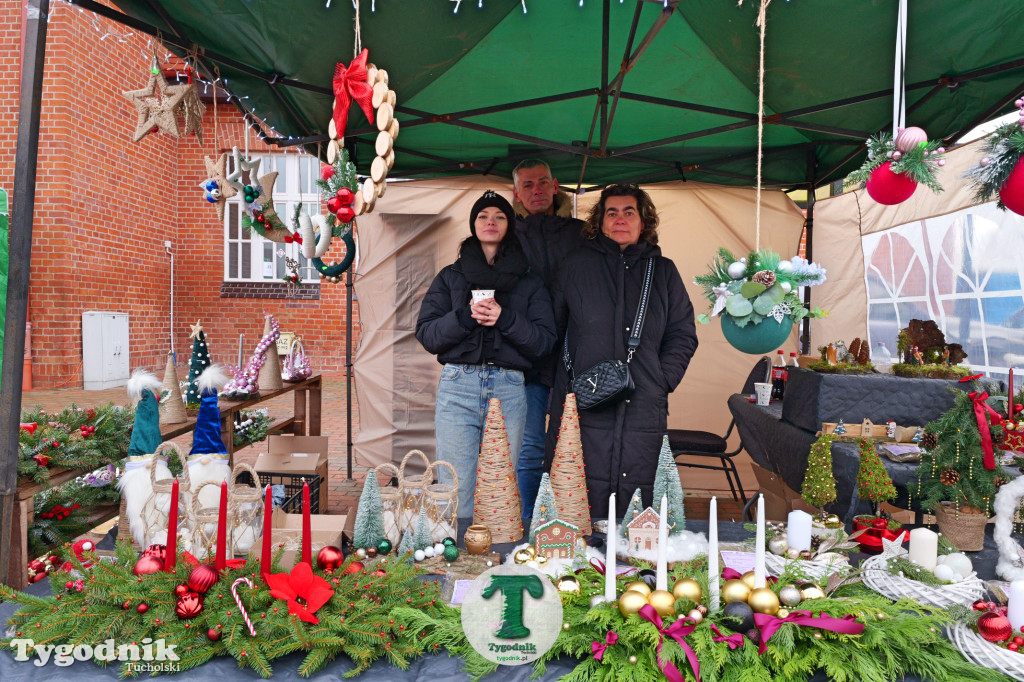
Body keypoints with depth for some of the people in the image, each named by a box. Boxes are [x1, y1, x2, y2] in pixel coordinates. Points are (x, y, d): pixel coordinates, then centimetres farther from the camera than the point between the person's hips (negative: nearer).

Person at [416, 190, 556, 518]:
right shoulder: (450, 277, 16)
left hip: (509, 391, 0)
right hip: (457, 387, 0)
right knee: (457, 492, -2)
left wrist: (506, 318, -11)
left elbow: (545, 341, 5)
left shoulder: (529, 282, 15)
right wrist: (465, 316, -11)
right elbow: (426, 335, 6)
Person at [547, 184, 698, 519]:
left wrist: (662, 381, 1)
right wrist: (570, 385, 1)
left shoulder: (663, 271, 14)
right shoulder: (577, 265, 10)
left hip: (644, 410, 2)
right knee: (583, 507, -1)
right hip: (583, 408, -1)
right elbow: (553, 327, 10)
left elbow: (683, 335, 14)